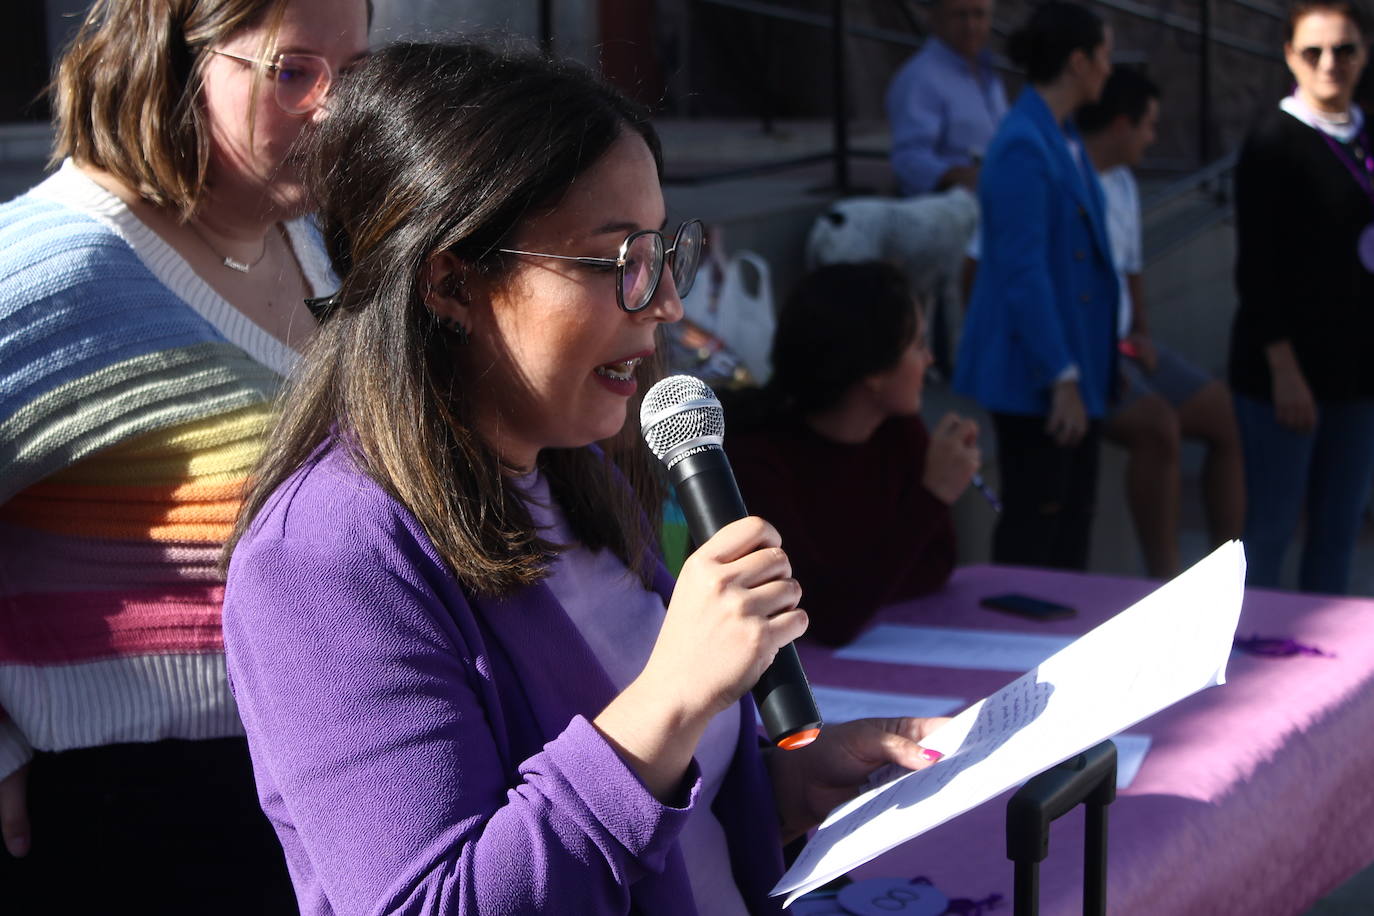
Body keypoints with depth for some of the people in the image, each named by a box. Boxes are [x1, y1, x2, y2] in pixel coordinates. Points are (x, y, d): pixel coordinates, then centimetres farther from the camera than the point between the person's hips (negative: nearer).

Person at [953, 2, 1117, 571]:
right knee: (1033, 523, -1)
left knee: (1074, 516, 15)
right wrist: (1061, 378, -22)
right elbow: (1024, 272, -22)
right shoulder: (1022, 147, -19)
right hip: (1033, 374, -9)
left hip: (1075, 361, 10)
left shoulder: (1064, 138, 11)